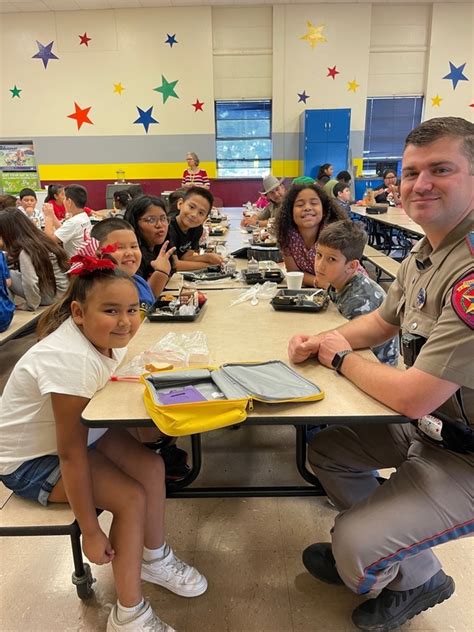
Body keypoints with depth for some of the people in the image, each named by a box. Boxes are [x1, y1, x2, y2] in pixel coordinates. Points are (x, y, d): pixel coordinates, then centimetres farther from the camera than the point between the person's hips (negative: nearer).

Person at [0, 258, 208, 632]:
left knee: (151, 466, -4)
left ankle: (155, 560, 20)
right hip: (30, 460, -7)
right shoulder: (70, 359, -35)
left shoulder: (106, 336, -12)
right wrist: (90, 531, -22)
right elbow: (71, 454, -30)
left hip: (82, 430, 7)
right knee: (133, 499, -16)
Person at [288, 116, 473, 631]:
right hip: (429, 424, 9)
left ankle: (416, 579, 26)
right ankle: (372, 551, 36)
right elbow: (384, 320, 14)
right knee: (326, 449, 14)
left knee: (353, 548, -11)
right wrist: (323, 339, -5)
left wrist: (341, 358, -13)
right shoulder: (425, 254, -1)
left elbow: (412, 397, -31)